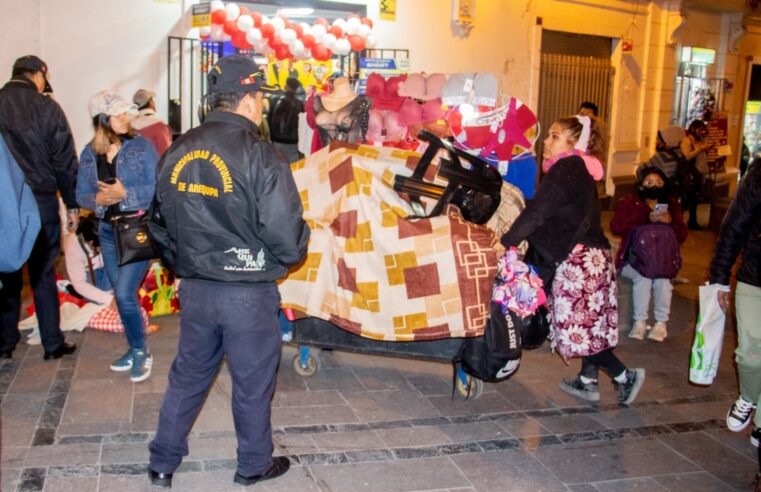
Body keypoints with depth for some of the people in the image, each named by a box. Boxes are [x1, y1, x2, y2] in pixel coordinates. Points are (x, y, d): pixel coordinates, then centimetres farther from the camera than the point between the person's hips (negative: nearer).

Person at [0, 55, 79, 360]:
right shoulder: (46, 107, -6)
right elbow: (65, 161, -5)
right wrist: (72, 205, 2)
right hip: (41, 201, -2)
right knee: (43, 275, 6)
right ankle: (52, 344, 12)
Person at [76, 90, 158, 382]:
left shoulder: (141, 146, -8)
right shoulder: (89, 154, 2)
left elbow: (159, 188, -11)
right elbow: (81, 194, 5)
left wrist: (125, 193, -21)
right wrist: (98, 199, -16)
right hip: (108, 230, 5)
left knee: (124, 293, -11)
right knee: (122, 294, 13)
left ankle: (140, 352, 9)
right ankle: (134, 349, 30)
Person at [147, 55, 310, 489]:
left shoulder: (178, 153, 2)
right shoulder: (260, 156, -18)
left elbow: (160, 225, 10)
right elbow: (286, 235, -21)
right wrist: (294, 253, 1)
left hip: (194, 289, 6)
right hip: (249, 294, -5)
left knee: (188, 375, 21)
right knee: (253, 383, 13)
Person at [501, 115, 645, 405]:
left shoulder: (565, 170, -14)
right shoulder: (579, 171, 16)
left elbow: (536, 213, -21)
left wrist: (505, 243, -19)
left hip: (578, 259, -10)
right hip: (592, 257, 10)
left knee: (576, 327, -3)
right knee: (588, 324, 15)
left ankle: (625, 376, 4)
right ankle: (588, 382, 25)